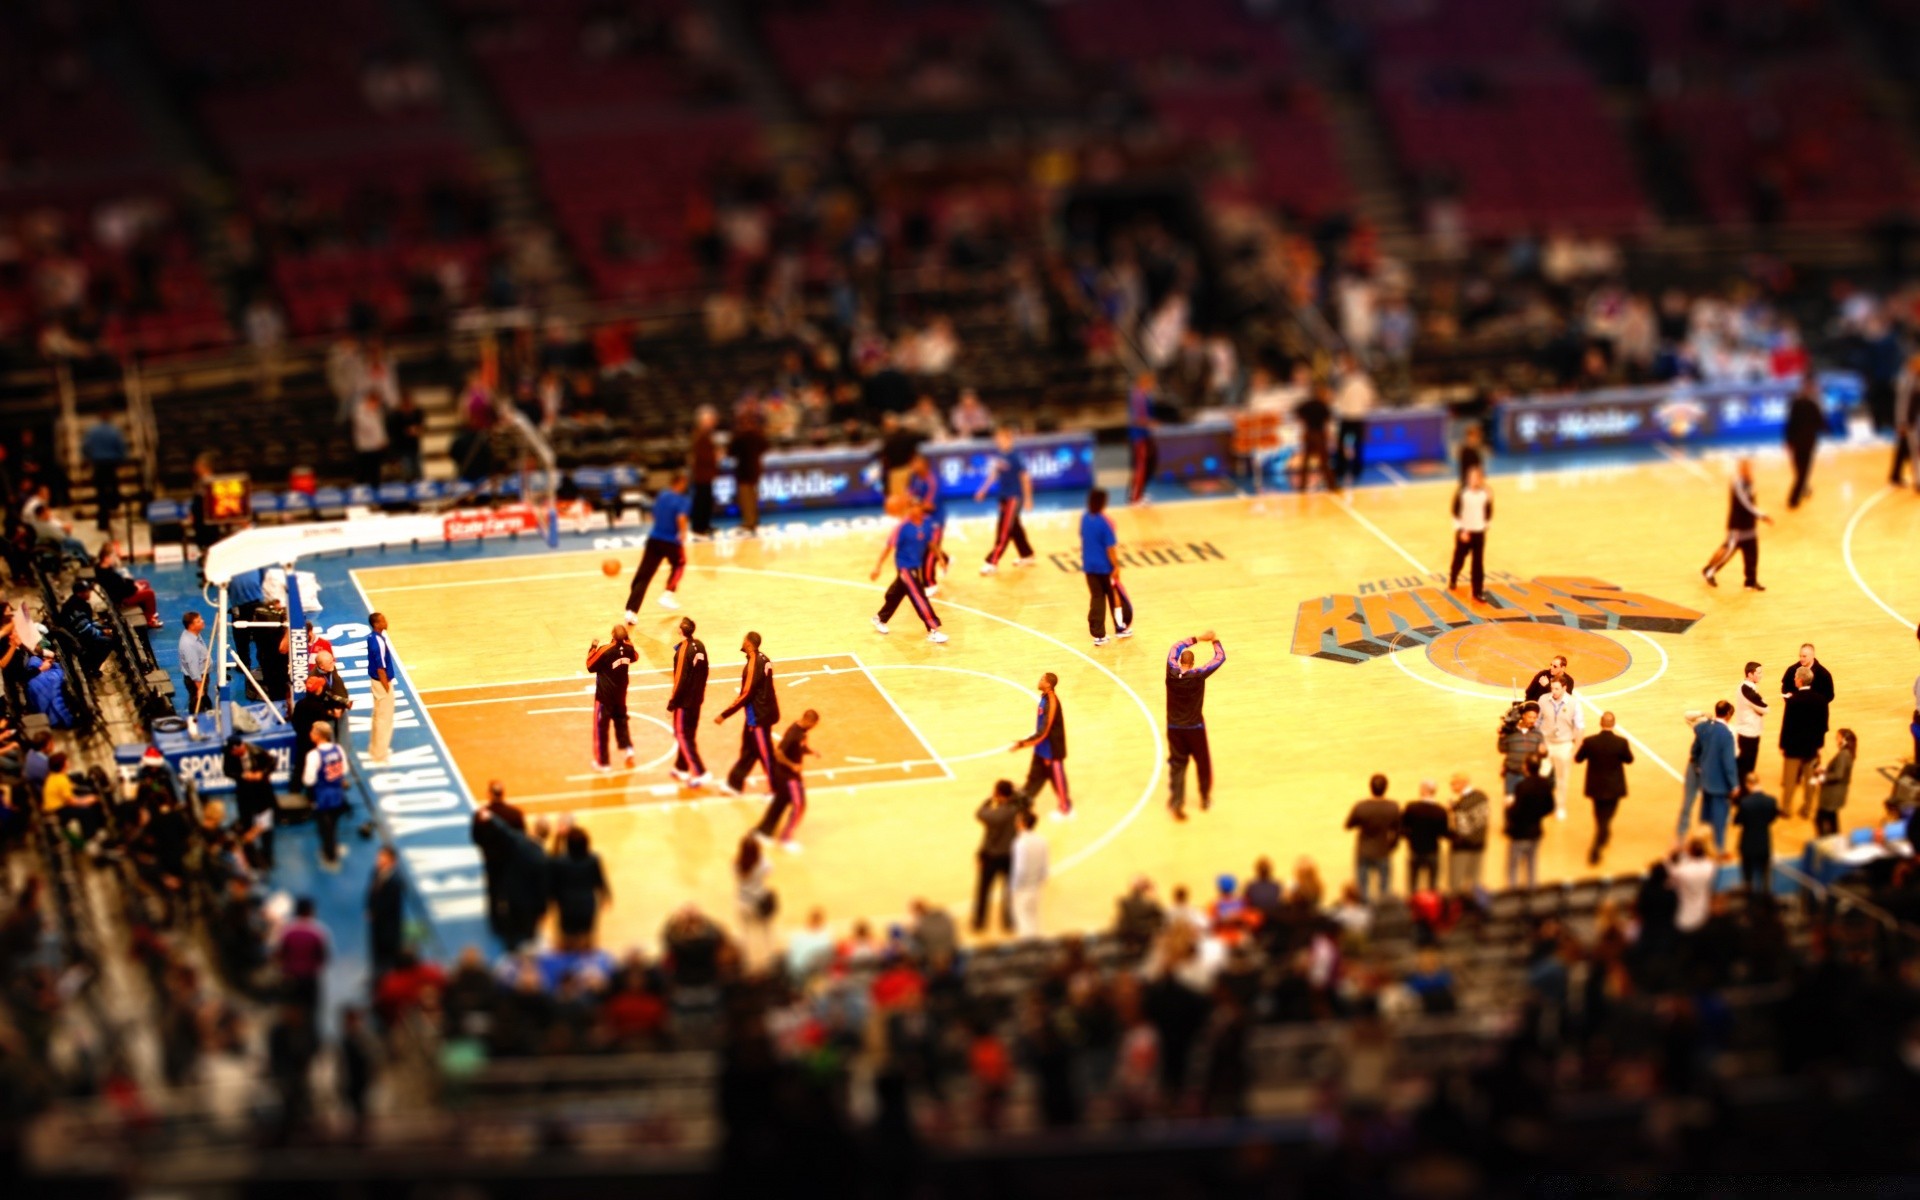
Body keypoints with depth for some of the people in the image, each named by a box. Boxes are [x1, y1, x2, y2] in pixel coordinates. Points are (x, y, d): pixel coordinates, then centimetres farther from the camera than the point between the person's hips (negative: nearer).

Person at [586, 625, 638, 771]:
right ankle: (628, 748, 10)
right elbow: (635, 657, 15)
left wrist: (593, 648, -2)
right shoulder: (628, 649, -9)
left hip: (604, 695, -5)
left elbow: (590, 667, -11)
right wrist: (629, 641, 21)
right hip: (621, 694, 5)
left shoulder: (604, 651, -25)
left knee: (601, 726, 7)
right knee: (621, 721, 25)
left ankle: (602, 761, 12)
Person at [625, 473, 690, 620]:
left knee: (643, 576, 0)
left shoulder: (661, 496, 10)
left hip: (654, 539, 4)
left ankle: (631, 611, -12)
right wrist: (683, 533, -10)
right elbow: (681, 519, -25)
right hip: (671, 541, -4)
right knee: (679, 565, 28)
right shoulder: (681, 500, -8)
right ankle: (668, 594, 15)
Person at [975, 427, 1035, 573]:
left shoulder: (1013, 457, -17)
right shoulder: (995, 455, 1)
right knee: (1015, 528, 17)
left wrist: (1028, 498, -8)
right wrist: (983, 490, 5)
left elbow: (1025, 477, -11)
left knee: (1004, 530, -7)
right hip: (1003, 496, 7)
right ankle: (1027, 556, 32)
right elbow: (993, 475, 13)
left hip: (1013, 497, -7)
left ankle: (992, 562, -7)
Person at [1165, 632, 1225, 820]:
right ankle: (1205, 799, 31)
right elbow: (1220, 657, -8)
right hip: (1195, 728, -2)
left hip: (1174, 728, 2)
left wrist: (1198, 638, 9)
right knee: (1203, 763, 18)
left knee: (1177, 765, 7)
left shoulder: (1172, 672, -11)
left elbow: (1176, 647, 6)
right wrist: (1215, 640, 6)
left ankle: (1177, 803, -2)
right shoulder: (1198, 675, -17)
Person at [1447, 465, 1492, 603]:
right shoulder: (1462, 493, -14)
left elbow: (1488, 512, 10)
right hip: (1464, 531, -2)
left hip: (1479, 532, 2)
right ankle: (1452, 581, 43)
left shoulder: (1485, 493, -2)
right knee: (1459, 559, 15)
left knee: (1478, 562, 1)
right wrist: (1461, 530, -16)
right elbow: (1456, 513, -13)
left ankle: (1478, 593, 4)